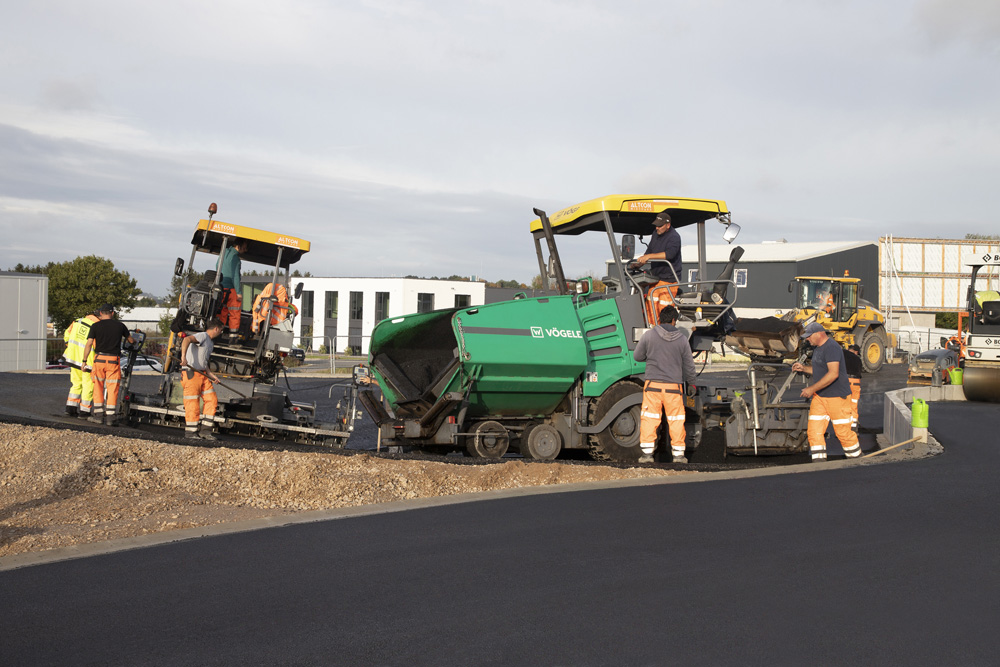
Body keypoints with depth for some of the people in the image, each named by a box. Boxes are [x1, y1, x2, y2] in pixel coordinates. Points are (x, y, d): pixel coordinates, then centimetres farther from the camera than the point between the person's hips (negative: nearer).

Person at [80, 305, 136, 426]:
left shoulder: (95, 326, 1)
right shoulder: (120, 326, 6)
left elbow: (88, 344, -4)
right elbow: (131, 340, 20)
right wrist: (134, 341, 44)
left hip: (99, 358, 0)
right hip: (114, 360, 0)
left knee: (98, 387, 11)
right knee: (112, 389, 2)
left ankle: (98, 415, 12)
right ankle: (111, 417, 0)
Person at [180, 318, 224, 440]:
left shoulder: (210, 343, 21)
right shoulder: (203, 336, -9)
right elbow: (187, 339, -29)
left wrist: (211, 375, 12)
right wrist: (183, 356, -42)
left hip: (202, 374, 9)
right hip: (190, 373, -9)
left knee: (212, 400, 3)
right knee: (193, 404, -5)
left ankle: (205, 431, 7)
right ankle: (190, 432, 5)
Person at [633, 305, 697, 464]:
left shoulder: (649, 335, -3)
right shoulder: (682, 339, 1)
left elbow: (637, 356, 8)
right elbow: (689, 365, 8)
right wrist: (691, 382, 25)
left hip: (653, 385, -1)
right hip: (674, 386, 1)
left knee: (649, 418, 4)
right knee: (676, 420, 9)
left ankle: (647, 452, 3)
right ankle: (678, 454, 14)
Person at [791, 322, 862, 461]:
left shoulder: (831, 347, -18)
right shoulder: (818, 348, 14)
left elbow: (833, 374, -27)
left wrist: (812, 388, -24)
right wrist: (804, 368, 10)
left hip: (837, 397, -9)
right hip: (819, 397, 9)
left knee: (843, 432, 0)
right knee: (814, 431, -1)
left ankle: (857, 459, 20)